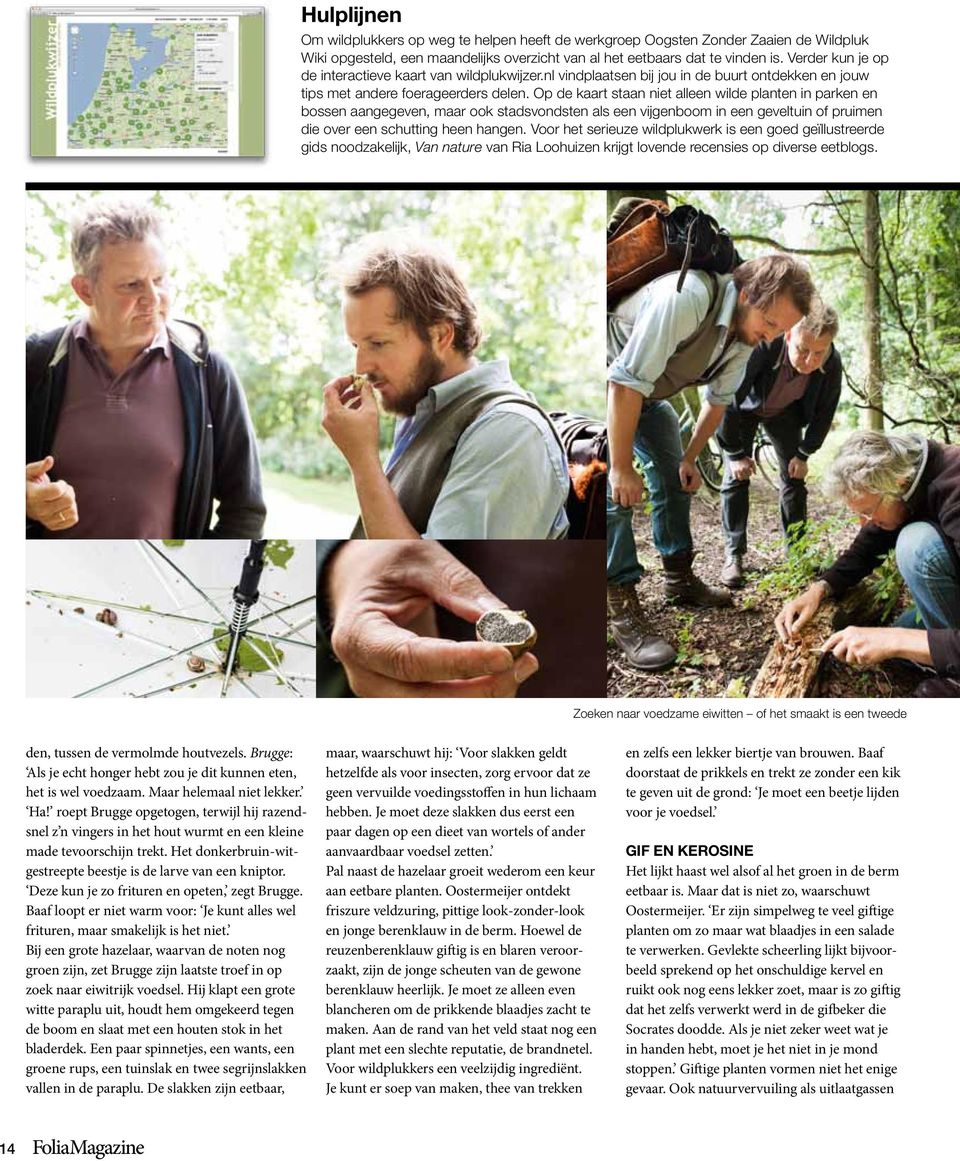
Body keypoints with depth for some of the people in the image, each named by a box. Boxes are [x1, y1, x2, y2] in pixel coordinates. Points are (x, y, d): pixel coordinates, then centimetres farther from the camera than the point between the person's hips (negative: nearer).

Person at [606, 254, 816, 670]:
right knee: (618, 492, -18)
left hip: (648, 395, 8)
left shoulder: (746, 332, -10)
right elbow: (627, 385, -35)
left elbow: (717, 400, 8)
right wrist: (622, 468, -29)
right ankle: (621, 609, -16)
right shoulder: (685, 298, -37)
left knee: (675, 475, 11)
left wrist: (690, 458, 9)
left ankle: (679, 578, 25)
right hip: (613, 388, -8)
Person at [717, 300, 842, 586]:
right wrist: (736, 453, -23)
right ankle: (734, 556, -5)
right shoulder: (761, 348, -42)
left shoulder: (832, 364, -30)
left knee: (794, 477, 1)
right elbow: (727, 401, -31)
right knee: (736, 477, -10)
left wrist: (803, 454, -5)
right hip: (744, 408, -3)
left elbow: (824, 412, -9)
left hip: (784, 412, 3)